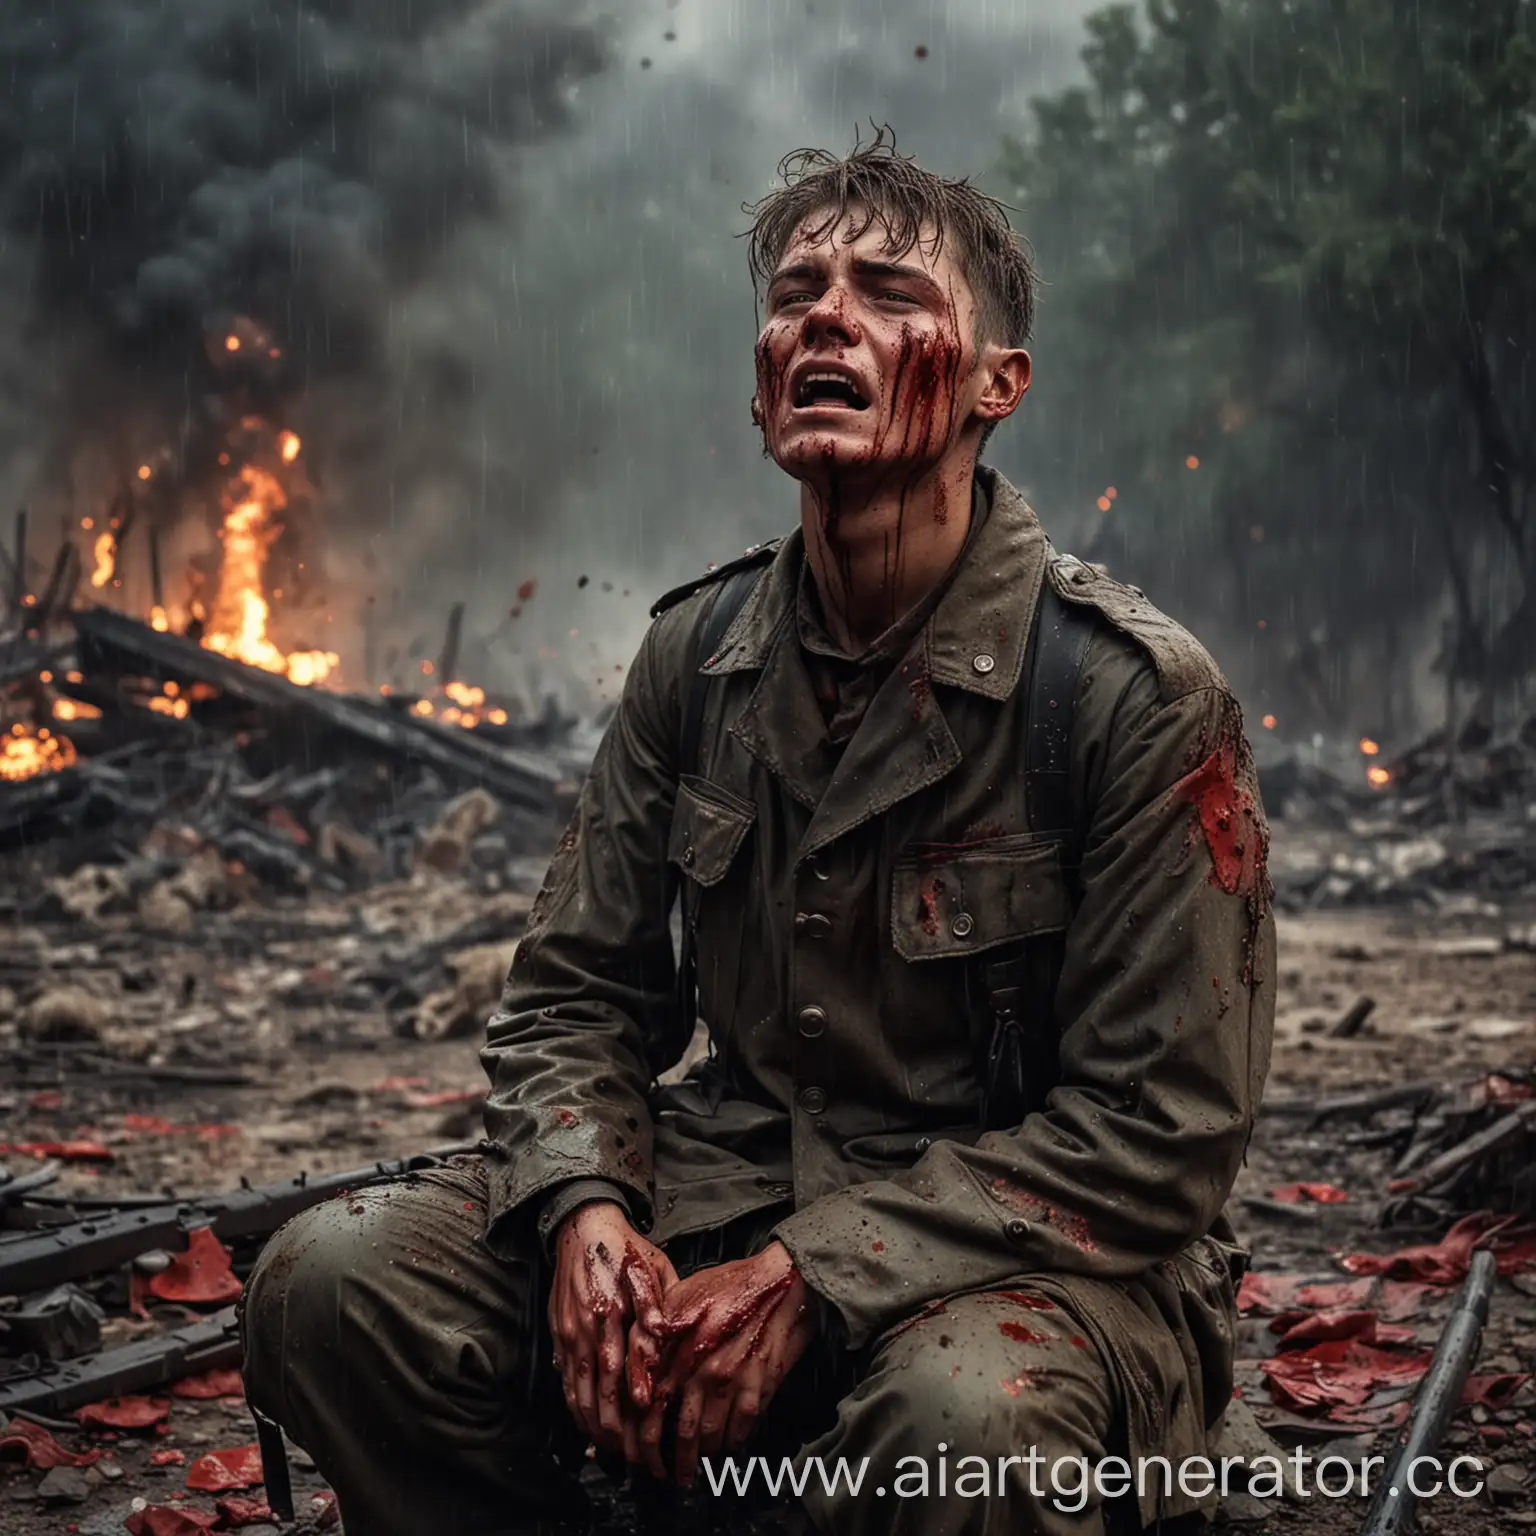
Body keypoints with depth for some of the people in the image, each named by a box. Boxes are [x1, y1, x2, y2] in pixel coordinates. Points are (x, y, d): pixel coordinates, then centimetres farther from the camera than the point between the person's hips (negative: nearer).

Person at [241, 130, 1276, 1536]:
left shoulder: (1141, 695, -13)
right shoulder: (699, 655, 3)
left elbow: (1159, 1129, -14)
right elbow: (577, 996, 10)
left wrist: (813, 1277, -22)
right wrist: (583, 1209, -13)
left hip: (1031, 1248, -4)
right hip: (739, 1173, 5)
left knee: (961, 1421, -40)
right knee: (335, 1281, -15)